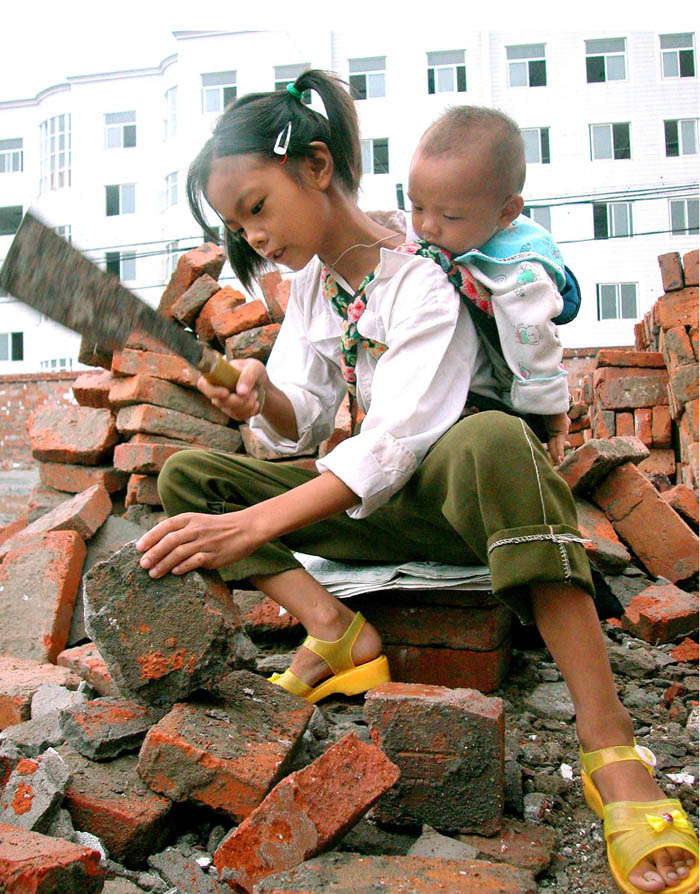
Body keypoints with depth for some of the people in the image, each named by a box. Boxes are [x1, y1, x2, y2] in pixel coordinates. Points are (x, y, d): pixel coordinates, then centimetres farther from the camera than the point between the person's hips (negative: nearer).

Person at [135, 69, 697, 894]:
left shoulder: (422, 278, -17)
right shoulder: (311, 284, 8)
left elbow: (393, 446, -27)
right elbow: (304, 425, 5)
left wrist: (249, 526, -34)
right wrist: (265, 402, -19)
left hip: (460, 495, -6)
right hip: (372, 506, 7)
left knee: (494, 438, -44)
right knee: (184, 476, -5)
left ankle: (608, 743, -40)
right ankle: (333, 628, -20)